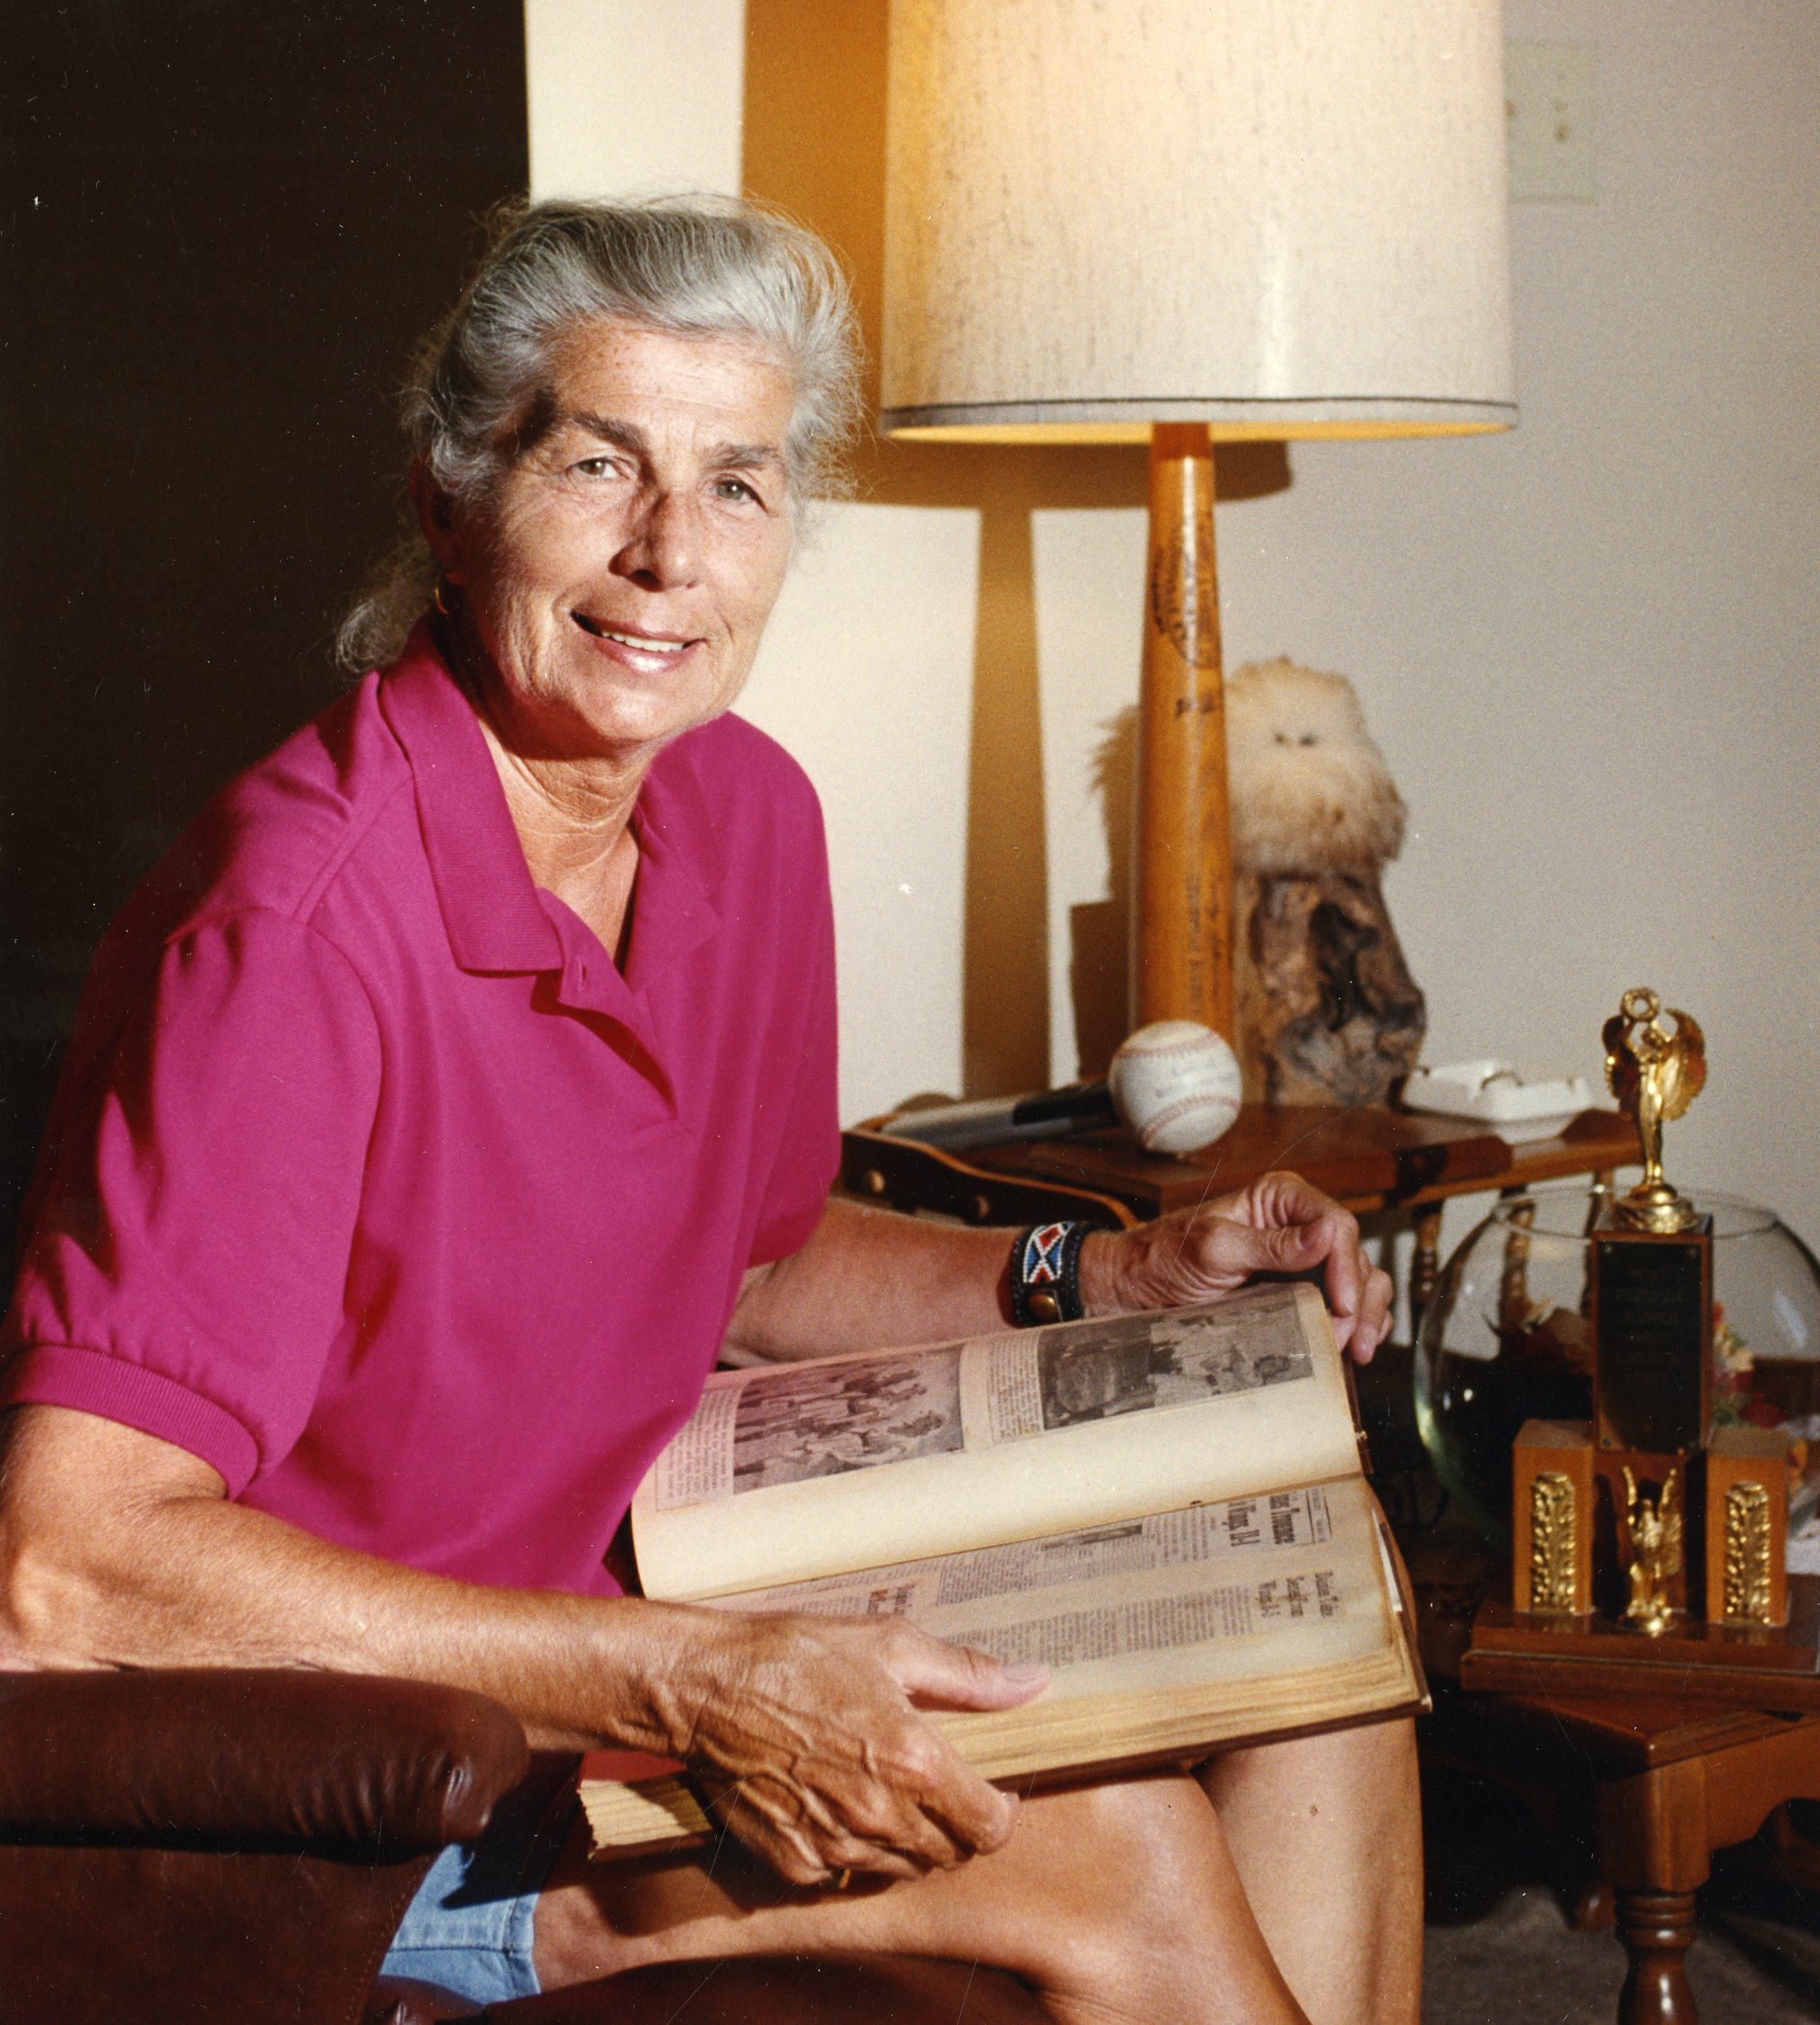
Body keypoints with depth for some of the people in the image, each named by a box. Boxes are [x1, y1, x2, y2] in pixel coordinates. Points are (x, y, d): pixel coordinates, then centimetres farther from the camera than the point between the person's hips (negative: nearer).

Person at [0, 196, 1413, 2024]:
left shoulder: (747, 813, 1)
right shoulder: (295, 920, -26)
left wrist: (1111, 1281, 3)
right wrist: (692, 1690, -33)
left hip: (640, 1588, 9)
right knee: (1109, 1853, -21)